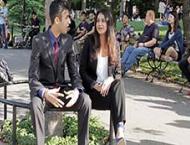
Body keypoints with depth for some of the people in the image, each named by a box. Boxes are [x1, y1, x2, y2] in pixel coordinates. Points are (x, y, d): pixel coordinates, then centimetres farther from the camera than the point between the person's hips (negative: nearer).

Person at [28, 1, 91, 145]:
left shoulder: (68, 40, 0)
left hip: (61, 88, 3)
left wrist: (77, 90, -21)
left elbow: (74, 72, 1)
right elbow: (33, 77, -16)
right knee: (36, 103, -38)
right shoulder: (39, 40, -13)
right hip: (43, 89, -3)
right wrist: (44, 93, -37)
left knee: (86, 100, -25)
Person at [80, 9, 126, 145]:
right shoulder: (90, 41, 0)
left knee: (119, 83, -33)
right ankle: (118, 129, -27)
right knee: (116, 97, -30)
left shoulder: (114, 44, 7)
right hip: (93, 87, -2)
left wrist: (109, 80, -17)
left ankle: (120, 128, -41)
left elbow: (117, 69, 6)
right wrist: (95, 85, -17)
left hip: (109, 84, 2)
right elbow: (82, 70, -1)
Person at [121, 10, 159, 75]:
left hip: (148, 48, -9)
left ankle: (125, 69, -35)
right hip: (140, 46, 9)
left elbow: (154, 41, -18)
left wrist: (143, 44, -19)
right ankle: (121, 65, -23)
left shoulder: (155, 27, -8)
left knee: (135, 51, -32)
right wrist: (137, 43, 8)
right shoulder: (146, 26, 21)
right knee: (128, 48, -11)